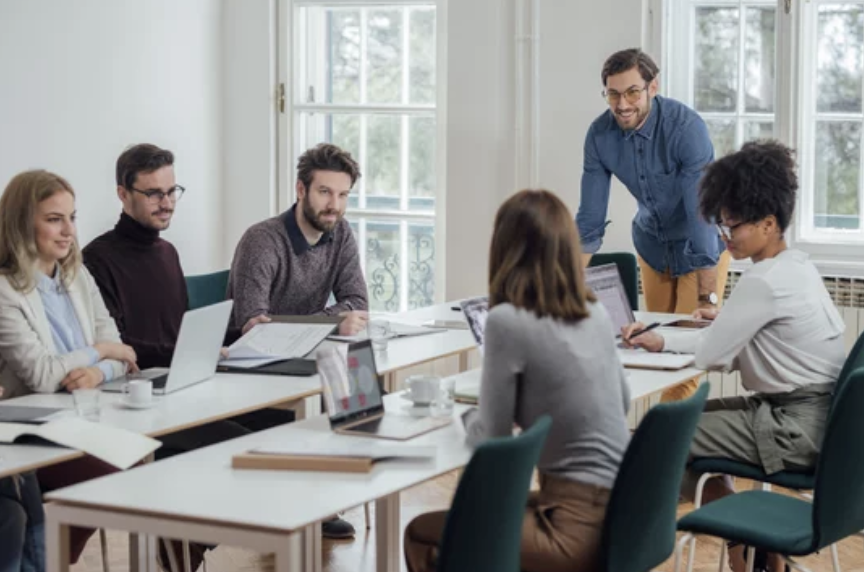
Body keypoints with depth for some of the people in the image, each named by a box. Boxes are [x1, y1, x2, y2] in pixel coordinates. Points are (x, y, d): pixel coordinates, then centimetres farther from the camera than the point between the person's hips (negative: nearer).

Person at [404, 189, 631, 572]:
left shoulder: (507, 321, -14)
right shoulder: (595, 313, 7)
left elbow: (492, 439, -7)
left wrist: (470, 421, 14)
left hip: (581, 528, -8)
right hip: (620, 512, 8)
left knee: (422, 534, 9)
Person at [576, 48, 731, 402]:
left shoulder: (686, 127, -31)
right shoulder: (600, 135, -16)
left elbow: (702, 214, -34)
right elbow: (590, 221, -11)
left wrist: (708, 298, -37)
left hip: (701, 246, -5)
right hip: (652, 243, 5)